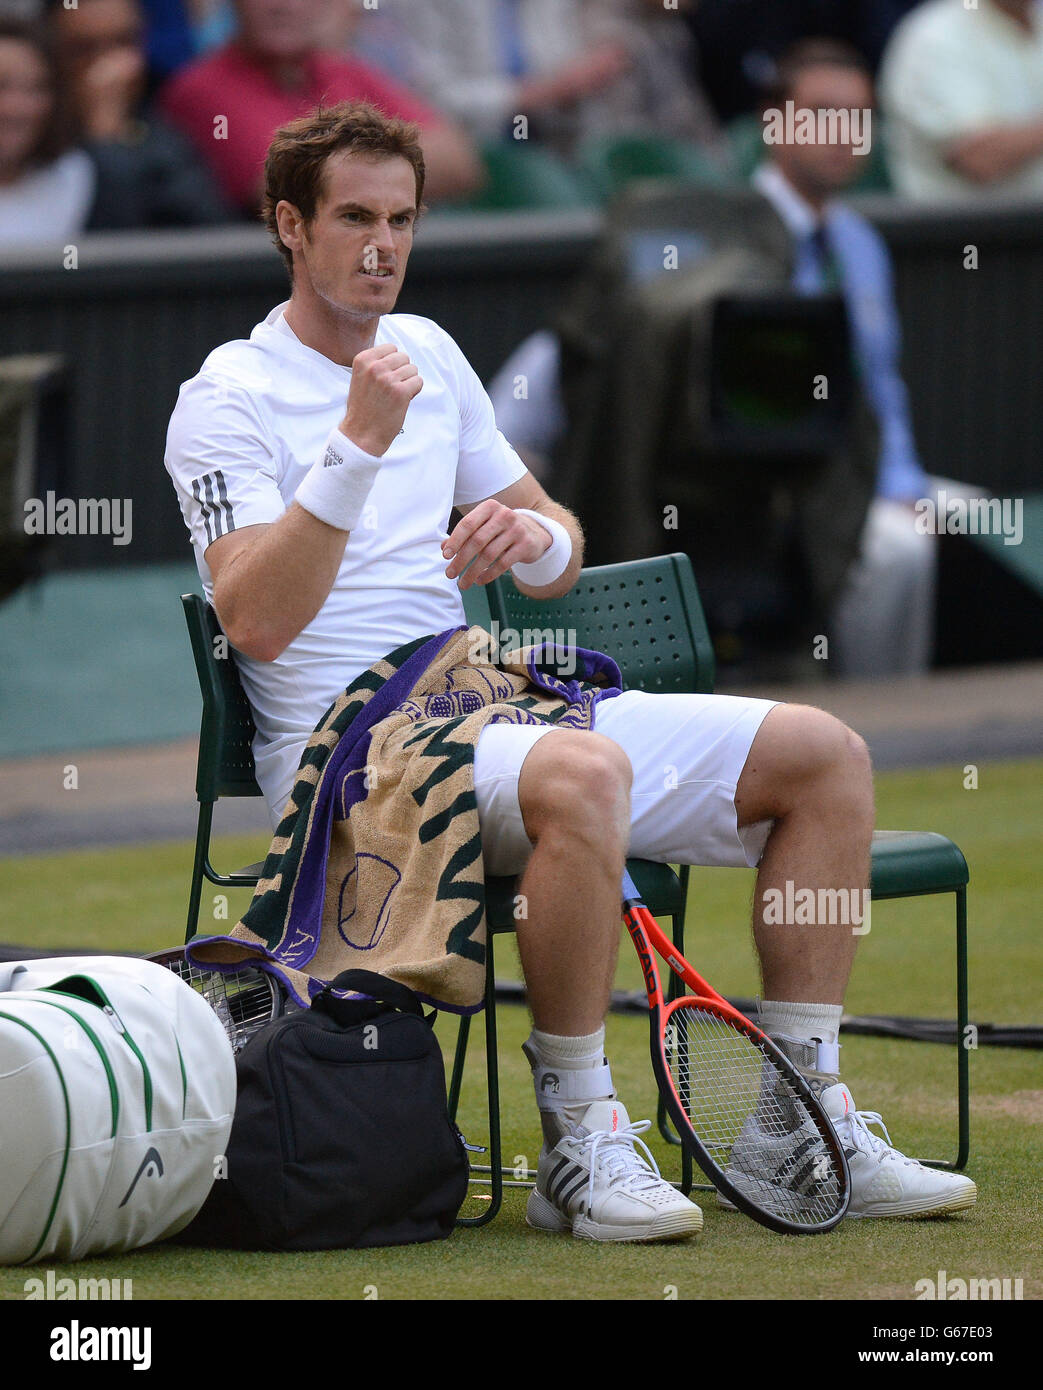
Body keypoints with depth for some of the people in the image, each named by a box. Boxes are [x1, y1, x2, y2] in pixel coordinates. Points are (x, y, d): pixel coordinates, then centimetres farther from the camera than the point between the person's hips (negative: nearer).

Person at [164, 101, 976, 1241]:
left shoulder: (427, 354, 18)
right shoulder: (227, 398, -5)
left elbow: (561, 559, 23)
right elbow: (255, 623, -20)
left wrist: (534, 537, -2)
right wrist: (359, 444, -26)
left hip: (485, 709, 8)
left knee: (823, 754, -2)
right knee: (584, 774, -39)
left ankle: (806, 1121, -2)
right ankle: (577, 1150, -29)